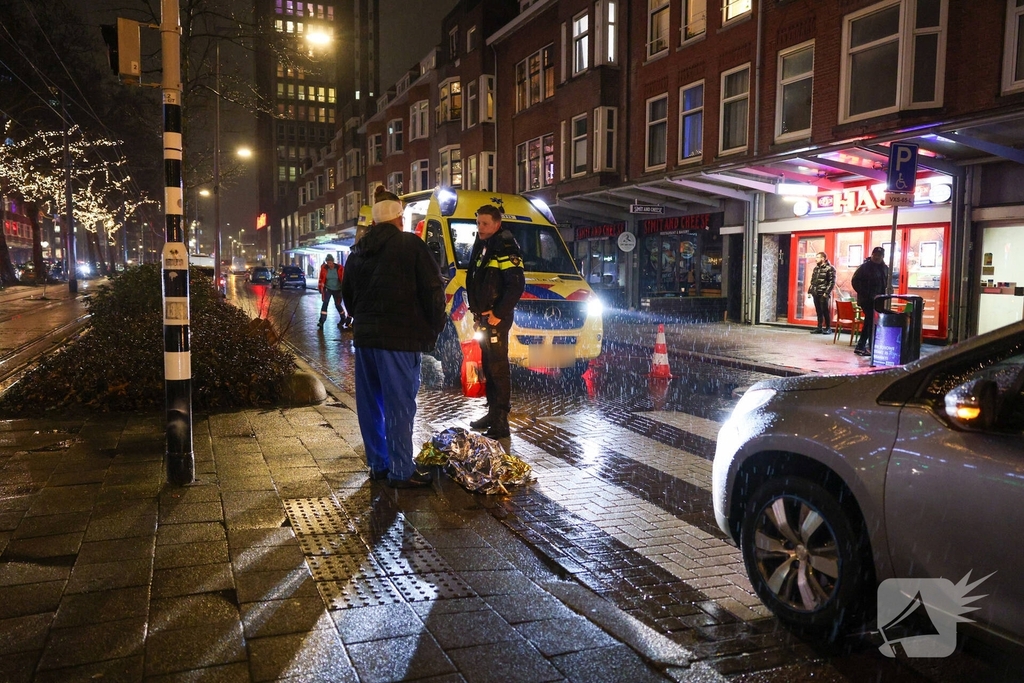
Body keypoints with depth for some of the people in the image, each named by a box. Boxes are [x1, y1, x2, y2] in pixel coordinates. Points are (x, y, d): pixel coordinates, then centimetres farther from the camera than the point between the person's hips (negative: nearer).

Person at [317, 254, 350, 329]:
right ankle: (322, 321, -14)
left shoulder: (340, 268, -15)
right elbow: (321, 278, 3)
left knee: (337, 304, 10)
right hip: (327, 288, 1)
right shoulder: (324, 268, -9)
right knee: (325, 303, -13)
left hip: (337, 289, -1)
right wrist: (321, 287, 1)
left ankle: (343, 319, 34)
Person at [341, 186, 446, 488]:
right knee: (399, 404, -3)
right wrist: (433, 329, 1)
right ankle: (401, 472, 1)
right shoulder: (411, 245, -7)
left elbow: (347, 294, 20)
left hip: (364, 335, 7)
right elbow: (433, 290, -10)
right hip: (400, 338, -7)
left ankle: (378, 464, 23)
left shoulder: (358, 251, 12)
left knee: (370, 403, 14)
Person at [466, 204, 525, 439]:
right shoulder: (482, 248, 16)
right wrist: (477, 313, 15)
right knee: (488, 367, 15)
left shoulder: (505, 248, -13)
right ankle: (493, 413, 24)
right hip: (484, 318, 10)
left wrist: (498, 313, -21)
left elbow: (517, 284, -21)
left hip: (497, 319, -10)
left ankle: (501, 422, -7)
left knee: (498, 368, -9)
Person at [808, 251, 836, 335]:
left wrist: (827, 292, -18)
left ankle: (828, 328, 6)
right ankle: (819, 327, 15)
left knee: (825, 311, -3)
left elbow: (832, 282, -12)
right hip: (815, 294, 7)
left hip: (824, 294, -7)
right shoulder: (816, 268, 16)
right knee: (818, 311, 10)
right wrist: (810, 291, 12)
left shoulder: (830, 268, -7)